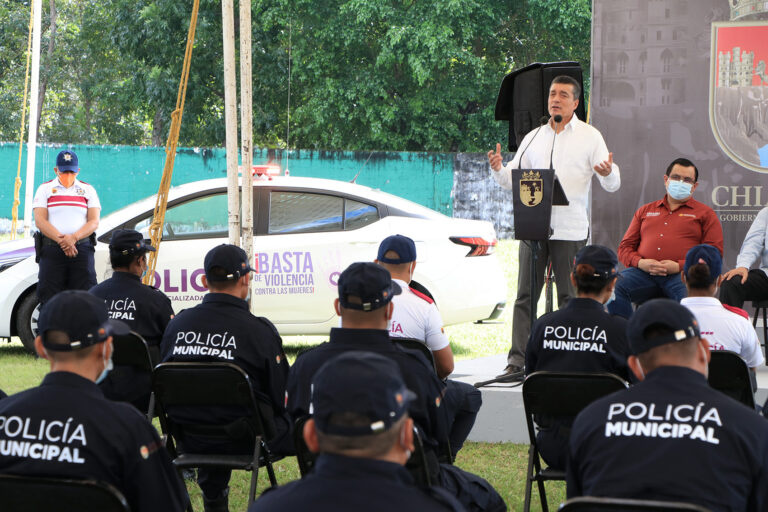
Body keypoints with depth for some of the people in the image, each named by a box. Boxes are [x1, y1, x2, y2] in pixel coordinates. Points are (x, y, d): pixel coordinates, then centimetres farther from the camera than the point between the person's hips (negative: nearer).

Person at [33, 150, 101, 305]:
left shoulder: (88, 190, 15)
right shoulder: (45, 189, 12)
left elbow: (94, 222, 4)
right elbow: (40, 221, 0)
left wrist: (73, 238, -14)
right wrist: (60, 239, -15)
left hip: (82, 247, 1)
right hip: (51, 249, -1)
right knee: (49, 298, -7)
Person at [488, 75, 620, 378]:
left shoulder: (590, 137, 5)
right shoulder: (533, 138, 15)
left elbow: (612, 185, 1)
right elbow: (512, 180, 16)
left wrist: (608, 173, -23)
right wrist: (498, 170, -6)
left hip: (571, 230, -3)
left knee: (570, 297, 0)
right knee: (525, 295, -1)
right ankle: (517, 360, -2)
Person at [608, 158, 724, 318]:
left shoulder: (705, 213, 18)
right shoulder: (645, 211, 28)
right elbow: (625, 247, 23)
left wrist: (679, 266, -8)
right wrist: (640, 263, -2)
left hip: (682, 275, -3)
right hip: (643, 273, 3)